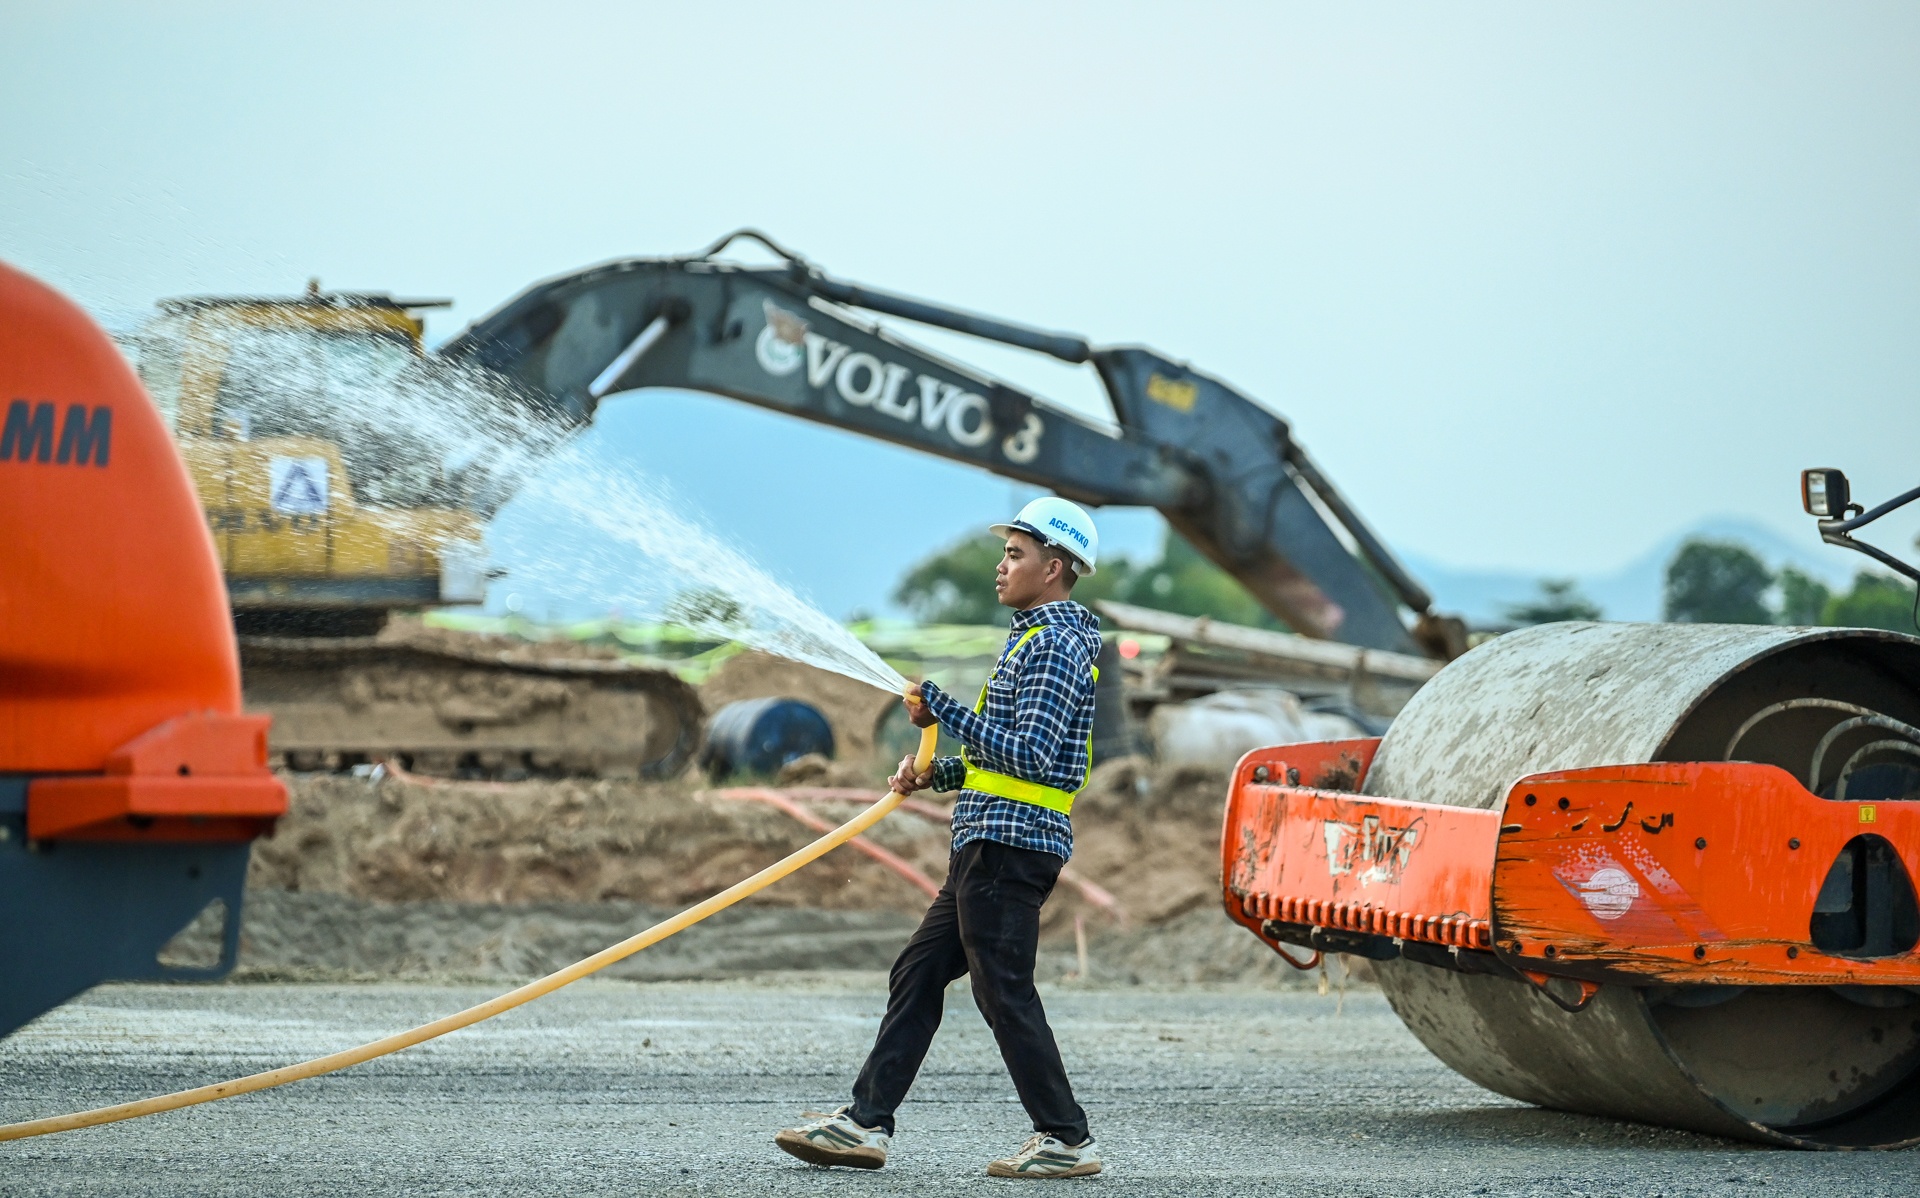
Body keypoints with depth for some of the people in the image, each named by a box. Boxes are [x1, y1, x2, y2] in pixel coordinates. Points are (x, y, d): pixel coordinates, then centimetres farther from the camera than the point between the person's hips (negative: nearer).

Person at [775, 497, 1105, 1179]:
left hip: (1010, 843, -11)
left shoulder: (1056, 645, -13)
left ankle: (1066, 1141, -1)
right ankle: (865, 1122, 12)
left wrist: (942, 710, -17)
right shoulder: (1037, 638, 21)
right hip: (988, 845, 11)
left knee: (1004, 992, -7)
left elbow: (1029, 753, -22)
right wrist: (936, 775, 13)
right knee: (917, 974, 10)